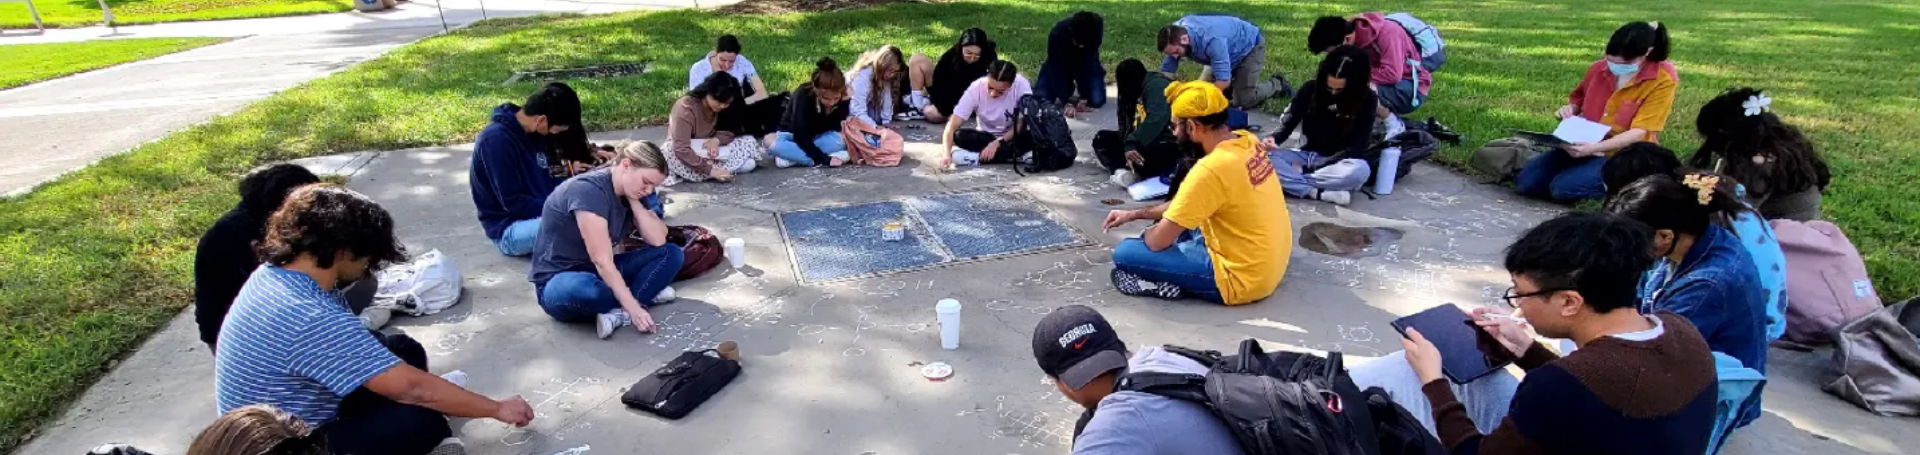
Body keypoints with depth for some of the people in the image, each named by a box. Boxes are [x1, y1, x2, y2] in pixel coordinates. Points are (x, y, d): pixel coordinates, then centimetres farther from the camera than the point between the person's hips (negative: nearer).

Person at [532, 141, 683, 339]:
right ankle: (646, 295, -15)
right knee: (582, 289, -43)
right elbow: (602, 260, -30)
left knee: (672, 254, -8)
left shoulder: (631, 192, 1)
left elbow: (658, 240, -7)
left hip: (604, 273, 8)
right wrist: (634, 308, -33)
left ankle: (619, 313, -22)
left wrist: (634, 202, -15)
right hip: (559, 279, -8)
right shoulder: (588, 190, -25)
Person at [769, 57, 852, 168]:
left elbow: (837, 128, -8)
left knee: (839, 141, -32)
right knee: (775, 145, -37)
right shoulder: (803, 95, -30)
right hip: (794, 136, -3)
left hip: (818, 137, 3)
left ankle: (790, 155, -28)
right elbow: (800, 136, -34)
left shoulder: (843, 98, -19)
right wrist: (824, 159, -40)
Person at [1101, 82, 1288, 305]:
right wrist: (1134, 215, 12)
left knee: (1124, 254, -11)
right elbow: (1186, 204, 14)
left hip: (1242, 278, -9)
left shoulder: (1211, 169, -26)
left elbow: (1158, 242, -19)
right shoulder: (1247, 141, 1)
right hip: (1270, 262, 9)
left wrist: (1145, 234, 5)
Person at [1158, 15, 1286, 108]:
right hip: (1230, 50, 7)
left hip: (1250, 46, -7)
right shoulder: (1175, 32, -23)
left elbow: (1223, 80, -42)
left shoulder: (1211, 40, -45)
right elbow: (1166, 69, -19)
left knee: (1243, 101, -13)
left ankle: (1277, 84, 13)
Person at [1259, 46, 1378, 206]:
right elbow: (1289, 122, -1)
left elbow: (1357, 146, -11)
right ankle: (1319, 193, -36)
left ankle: (1294, 179, -32)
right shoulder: (1311, 88, -3)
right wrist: (1274, 138, -27)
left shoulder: (1365, 98, -8)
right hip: (1307, 154, 2)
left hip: (1337, 161, -2)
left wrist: (1308, 168, -19)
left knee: (1360, 170, -37)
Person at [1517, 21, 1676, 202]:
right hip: (1582, 147, 6)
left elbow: (1638, 132, -19)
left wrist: (1594, 148, -33)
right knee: (1525, 182, -15)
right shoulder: (1599, 68, 2)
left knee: (1564, 187, -30)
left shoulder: (1663, 80, -12)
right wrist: (1570, 108, -2)